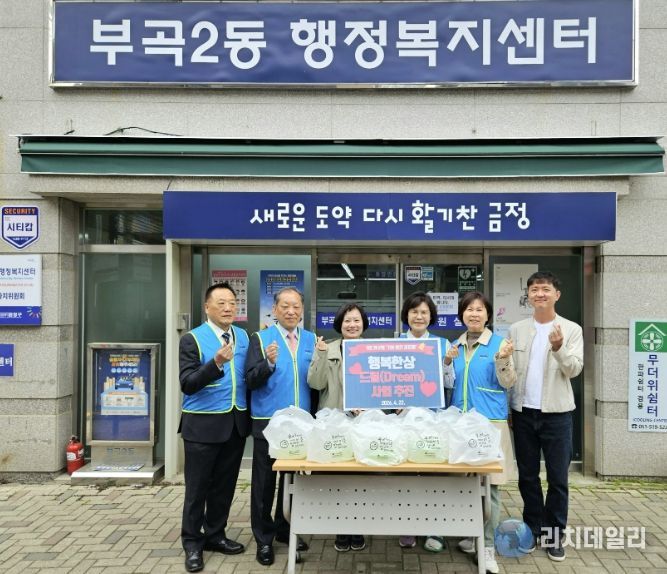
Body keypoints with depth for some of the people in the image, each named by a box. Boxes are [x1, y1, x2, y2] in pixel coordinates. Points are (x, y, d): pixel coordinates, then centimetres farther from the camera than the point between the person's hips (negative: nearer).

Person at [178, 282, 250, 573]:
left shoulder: (244, 337, 6)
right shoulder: (192, 339, -9)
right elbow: (188, 384, -17)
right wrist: (216, 363, -29)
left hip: (236, 423, 5)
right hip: (203, 424, -4)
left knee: (224, 484, 15)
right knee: (197, 487, 7)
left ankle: (215, 535, 31)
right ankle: (192, 542, 22)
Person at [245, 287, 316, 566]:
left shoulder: (311, 340, 8)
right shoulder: (260, 338, -3)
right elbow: (251, 381, -9)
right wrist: (269, 363, -26)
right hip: (268, 423, -3)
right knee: (265, 482, 6)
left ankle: (285, 529, 31)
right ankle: (264, 538, 19)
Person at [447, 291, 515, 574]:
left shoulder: (499, 343, -3)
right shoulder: (455, 345, 11)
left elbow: (506, 383, -6)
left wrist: (502, 360, -24)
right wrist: (447, 362, -2)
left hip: (490, 421, -4)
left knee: (489, 483, -3)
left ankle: (487, 546, 5)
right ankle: (471, 534, 26)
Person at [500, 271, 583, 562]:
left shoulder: (572, 329, -2)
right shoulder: (516, 330, 5)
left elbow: (574, 369, -12)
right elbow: (509, 372, 6)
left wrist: (559, 348, -30)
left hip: (556, 413, -2)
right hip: (523, 412, 2)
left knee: (557, 478, 5)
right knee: (527, 476, 11)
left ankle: (555, 534, 19)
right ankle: (532, 528, 25)